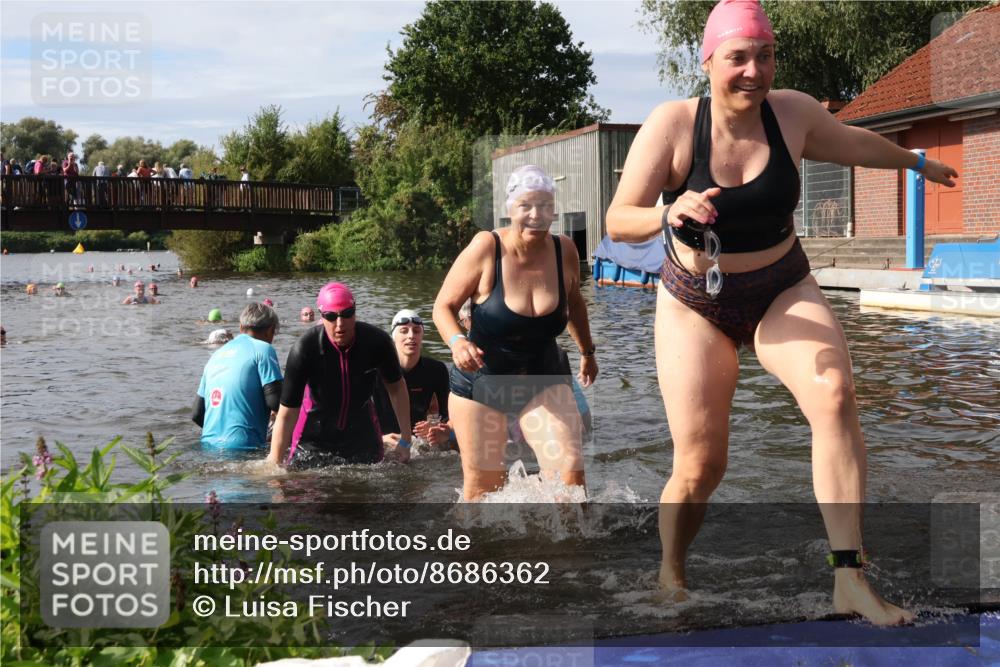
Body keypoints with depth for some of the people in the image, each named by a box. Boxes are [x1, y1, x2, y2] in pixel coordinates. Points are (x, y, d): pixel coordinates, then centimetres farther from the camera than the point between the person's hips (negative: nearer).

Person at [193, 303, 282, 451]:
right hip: (242, 445, -7)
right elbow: (275, 402, -10)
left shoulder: (216, 354, 22)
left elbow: (197, 415, 22)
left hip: (209, 444, 7)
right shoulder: (262, 349, 2)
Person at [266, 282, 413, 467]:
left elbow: (396, 386, -2)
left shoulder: (377, 341, -19)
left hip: (362, 430, 2)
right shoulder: (304, 348, -26)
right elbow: (287, 414, -24)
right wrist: (275, 462, -28)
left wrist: (405, 441, -3)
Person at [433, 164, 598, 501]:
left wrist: (587, 351, 25)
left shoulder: (565, 251, -7)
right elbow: (443, 306, -11)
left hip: (543, 378, 2)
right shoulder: (486, 248, -18)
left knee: (570, 468, -18)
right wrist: (457, 342, -31)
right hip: (482, 380, -2)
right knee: (483, 485, 8)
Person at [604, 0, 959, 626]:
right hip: (696, 305, -2)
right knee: (700, 467, -6)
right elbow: (618, 222, -14)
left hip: (783, 292, 2)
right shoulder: (672, 124, -15)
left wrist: (917, 161, 33)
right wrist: (669, 213, -35)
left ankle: (850, 580, -23)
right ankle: (671, 577, 24)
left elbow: (856, 143, 16)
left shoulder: (792, 112, -6)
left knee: (836, 394, -27)